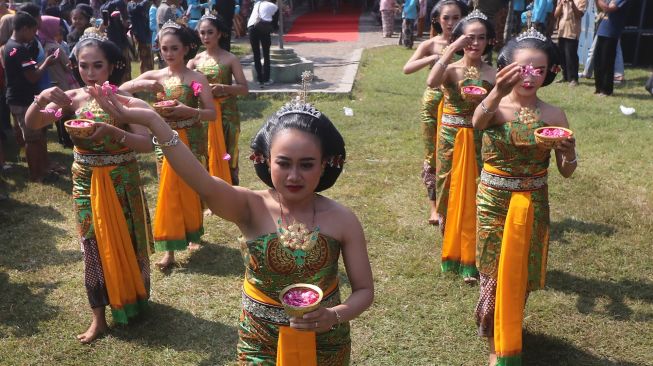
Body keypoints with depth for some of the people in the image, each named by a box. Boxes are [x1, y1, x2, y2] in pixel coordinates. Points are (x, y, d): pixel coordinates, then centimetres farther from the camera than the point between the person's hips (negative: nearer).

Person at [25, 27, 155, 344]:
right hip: (86, 184, 2)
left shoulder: (125, 101, -13)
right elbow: (31, 124, -8)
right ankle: (99, 316, 21)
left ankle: (133, 299, 37)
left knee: (125, 242, 11)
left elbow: (147, 144, -23)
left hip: (121, 183, -2)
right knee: (94, 247, 8)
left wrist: (111, 130, -37)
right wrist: (41, 99, -27)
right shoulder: (73, 99, -4)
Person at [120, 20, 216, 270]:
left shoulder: (196, 78, -8)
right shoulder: (154, 76, 0)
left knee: (191, 188, 10)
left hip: (191, 141, -2)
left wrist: (188, 110, -27)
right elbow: (120, 90, 0)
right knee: (169, 191, 4)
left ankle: (193, 234, 33)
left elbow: (212, 114, -11)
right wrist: (141, 84, -18)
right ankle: (169, 250, 8)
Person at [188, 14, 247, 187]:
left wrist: (223, 88, -22)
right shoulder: (196, 60, 5)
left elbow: (244, 88, -7)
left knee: (226, 156, 2)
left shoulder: (230, 59, -5)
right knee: (206, 156, 8)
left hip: (226, 114, -3)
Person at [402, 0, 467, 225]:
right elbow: (407, 69, -19)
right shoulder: (430, 45, -4)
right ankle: (434, 205, 18)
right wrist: (433, 58, -28)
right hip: (433, 103, -1)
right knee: (432, 154, 6)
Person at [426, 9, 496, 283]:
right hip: (451, 140, -1)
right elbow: (431, 82, -30)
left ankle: (470, 258, 17)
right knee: (452, 196, 10)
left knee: (474, 198, 5)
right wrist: (452, 49, -26)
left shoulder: (493, 75, -1)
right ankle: (452, 252, 28)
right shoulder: (451, 69, -6)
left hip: (479, 140, 1)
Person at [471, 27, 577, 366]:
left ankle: (508, 329, 44)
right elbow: (478, 122, -38)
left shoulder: (554, 115, -5)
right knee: (495, 272, 7)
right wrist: (498, 92, -58)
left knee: (522, 274, 16)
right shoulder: (494, 107, -12)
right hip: (494, 201, -2)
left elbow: (566, 172, -2)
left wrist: (569, 154, -24)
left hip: (534, 204, 3)